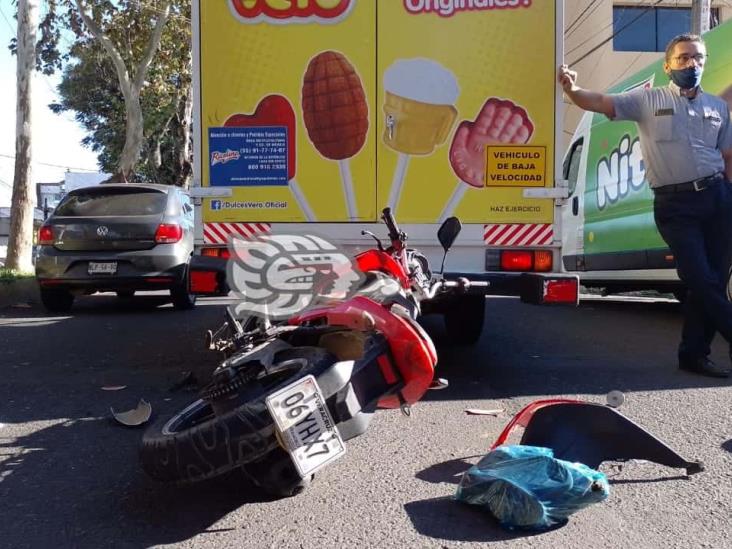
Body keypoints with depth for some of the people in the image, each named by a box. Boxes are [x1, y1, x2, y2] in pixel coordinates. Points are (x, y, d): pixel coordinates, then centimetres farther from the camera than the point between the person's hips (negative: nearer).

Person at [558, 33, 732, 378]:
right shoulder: (648, 100, 4)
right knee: (700, 280, -8)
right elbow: (599, 103, -8)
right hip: (674, 203, -4)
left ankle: (694, 353, 19)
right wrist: (571, 89, -27)